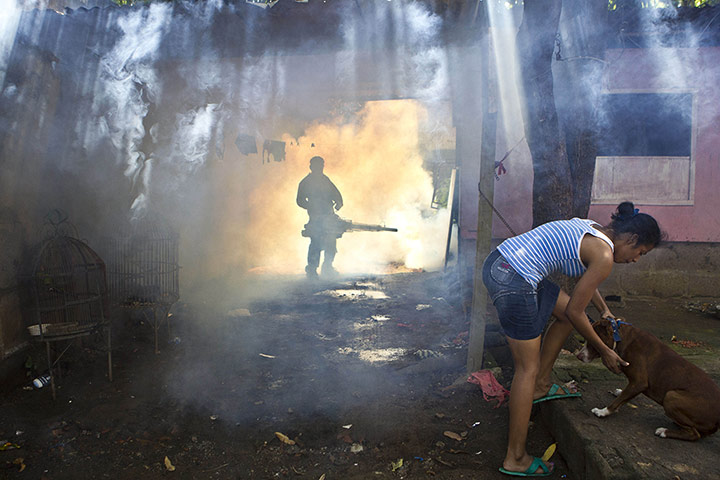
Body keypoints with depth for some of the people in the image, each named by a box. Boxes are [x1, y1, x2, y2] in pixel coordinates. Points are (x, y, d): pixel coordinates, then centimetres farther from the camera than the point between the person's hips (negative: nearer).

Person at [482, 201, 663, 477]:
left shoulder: (591, 229, 19)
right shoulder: (604, 255, -8)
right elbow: (576, 312, -2)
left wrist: (604, 311, 45)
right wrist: (604, 351, 12)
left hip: (497, 261, 10)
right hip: (513, 283, -10)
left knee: (566, 313, 24)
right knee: (528, 368, 2)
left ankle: (540, 387, 35)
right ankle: (515, 459, 14)